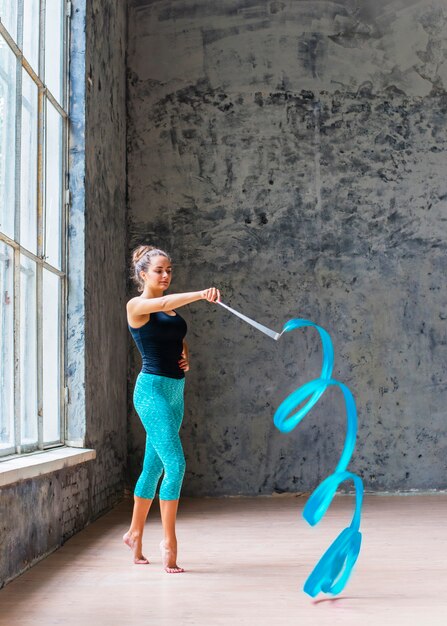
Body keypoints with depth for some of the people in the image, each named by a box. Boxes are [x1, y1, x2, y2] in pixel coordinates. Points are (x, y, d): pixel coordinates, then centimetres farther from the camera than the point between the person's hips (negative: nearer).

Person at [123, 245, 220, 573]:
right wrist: (201, 294, -43)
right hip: (153, 389, -8)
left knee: (154, 466, 14)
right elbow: (165, 303, -28)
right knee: (175, 464, -15)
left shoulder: (172, 310, 15)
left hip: (175, 391, 8)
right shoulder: (137, 306, -7)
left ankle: (135, 534, 28)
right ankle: (169, 542, -6)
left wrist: (186, 358, 4)